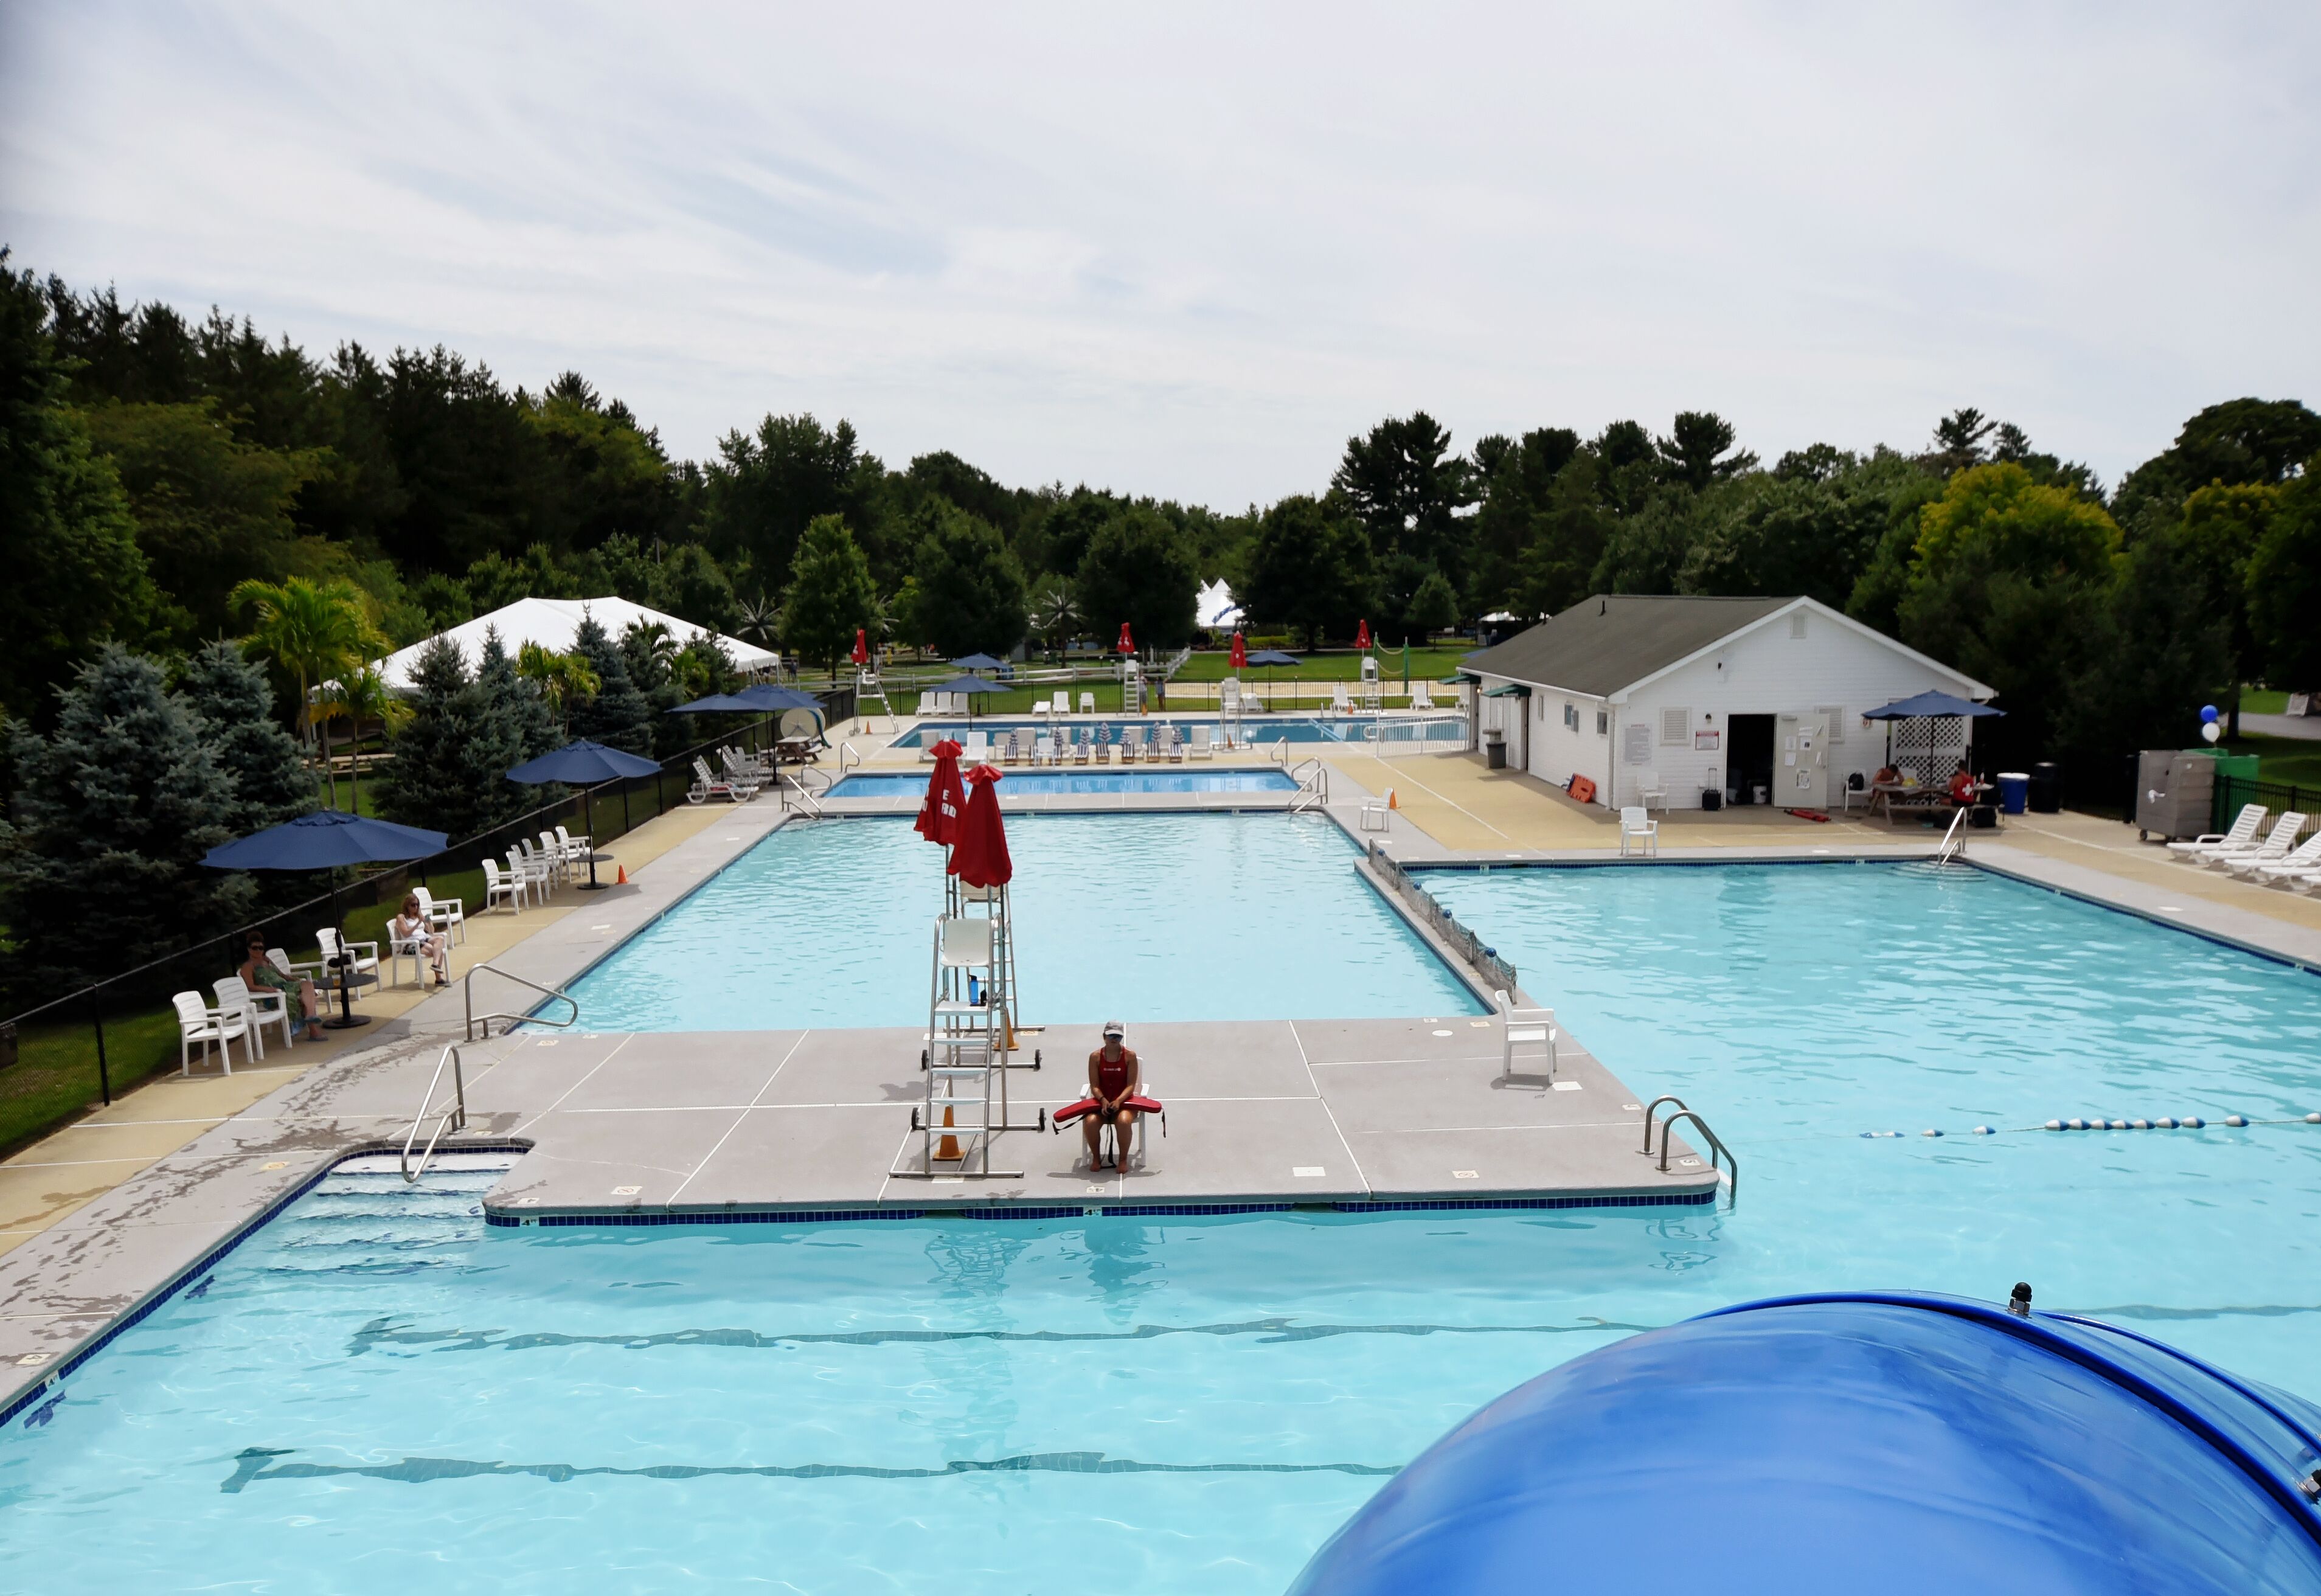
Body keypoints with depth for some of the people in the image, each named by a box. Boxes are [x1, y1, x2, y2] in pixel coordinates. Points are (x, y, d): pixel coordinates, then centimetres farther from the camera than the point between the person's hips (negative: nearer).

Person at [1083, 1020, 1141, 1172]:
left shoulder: (1130, 1056, -5)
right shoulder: (1095, 1057, -3)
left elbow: (1131, 1085, -8)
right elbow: (1094, 1086, -5)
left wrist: (1119, 1100, -25)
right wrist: (1103, 1100, -24)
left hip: (1124, 1101, -1)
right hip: (1101, 1101, 1)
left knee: (1124, 1121, -36)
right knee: (1090, 1122, -30)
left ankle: (1123, 1159, -12)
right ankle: (1096, 1157, -4)